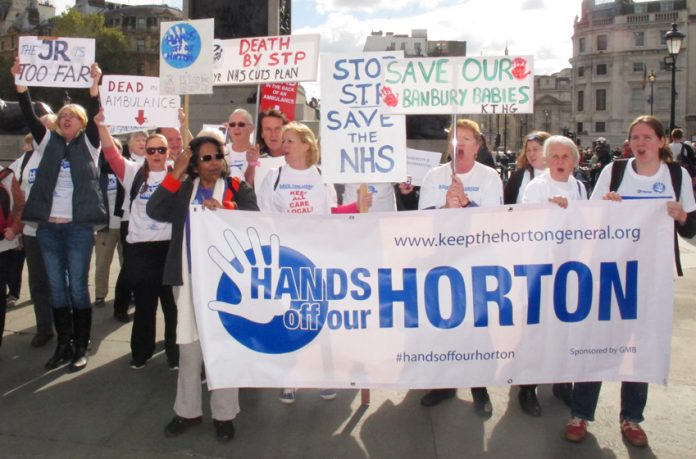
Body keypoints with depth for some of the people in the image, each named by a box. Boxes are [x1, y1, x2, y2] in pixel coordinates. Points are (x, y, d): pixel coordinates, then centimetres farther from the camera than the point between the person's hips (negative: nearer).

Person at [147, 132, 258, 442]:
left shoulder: (237, 188, 4)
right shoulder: (183, 188, 10)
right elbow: (155, 211, -6)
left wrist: (224, 209, -24)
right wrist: (176, 173, -9)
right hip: (190, 277, 2)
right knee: (189, 346, 10)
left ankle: (224, 414, 17)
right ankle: (188, 410, 24)